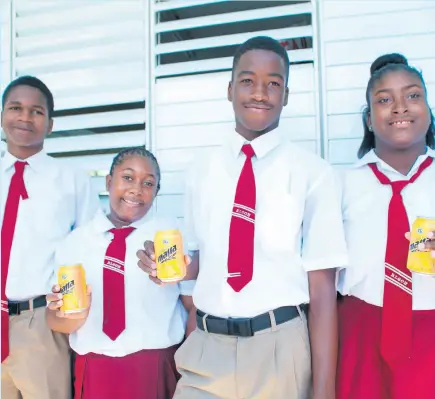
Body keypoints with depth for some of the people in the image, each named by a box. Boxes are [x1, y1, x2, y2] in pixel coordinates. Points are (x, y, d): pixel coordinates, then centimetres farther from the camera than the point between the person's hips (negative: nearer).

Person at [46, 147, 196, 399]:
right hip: (94, 371, 2)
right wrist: (74, 314, -20)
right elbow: (55, 319, 1)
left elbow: (196, 306, -6)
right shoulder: (74, 242, 2)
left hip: (158, 370, -1)